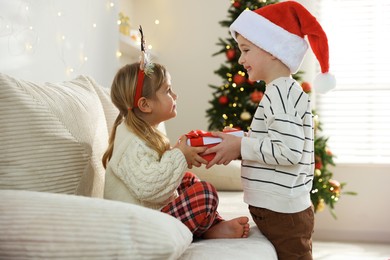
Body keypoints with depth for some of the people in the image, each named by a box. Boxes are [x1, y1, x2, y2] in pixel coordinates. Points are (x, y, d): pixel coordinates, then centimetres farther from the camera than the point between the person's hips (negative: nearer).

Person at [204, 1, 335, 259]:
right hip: (282, 210, 10)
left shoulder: (280, 92, -16)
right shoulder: (286, 90, 15)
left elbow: (289, 150, -25)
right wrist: (239, 144, 7)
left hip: (283, 214, -10)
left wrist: (240, 146, -16)